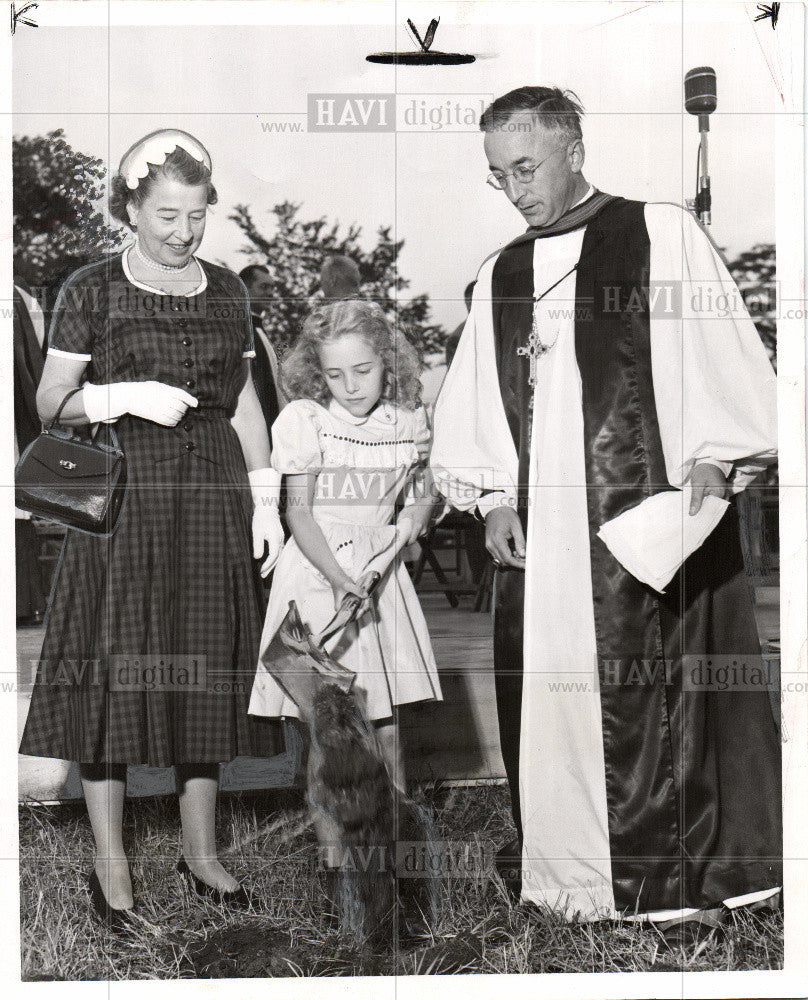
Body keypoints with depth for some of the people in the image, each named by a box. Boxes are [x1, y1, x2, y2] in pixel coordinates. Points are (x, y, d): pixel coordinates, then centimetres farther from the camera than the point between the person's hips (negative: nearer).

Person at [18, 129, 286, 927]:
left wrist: (266, 499, 6)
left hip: (212, 501, 4)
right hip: (123, 499, -3)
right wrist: (124, 397, -16)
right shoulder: (91, 291, -1)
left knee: (206, 669, 6)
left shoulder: (225, 292, 10)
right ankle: (109, 858, 9)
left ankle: (200, 847, 19)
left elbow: (244, 403, 13)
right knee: (116, 671, -3)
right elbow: (50, 403, 0)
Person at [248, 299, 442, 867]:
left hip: (380, 570, 3)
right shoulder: (304, 420, -7)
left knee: (386, 724, 7)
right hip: (318, 573, -3)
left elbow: (423, 491, 23)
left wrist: (415, 517, 2)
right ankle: (332, 847, 8)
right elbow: (299, 514, -9)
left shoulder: (407, 421, 4)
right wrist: (340, 578, -20)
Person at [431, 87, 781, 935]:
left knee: (651, 696, -5)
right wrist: (490, 498, 5)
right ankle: (565, 876, 14)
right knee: (544, 694, 3)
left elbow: (724, 358, 0)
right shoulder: (500, 275, 17)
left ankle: (678, 882, 8)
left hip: (651, 515, -4)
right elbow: (470, 411, 18)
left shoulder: (663, 236, 3)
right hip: (538, 530, 5)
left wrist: (712, 460, -11)